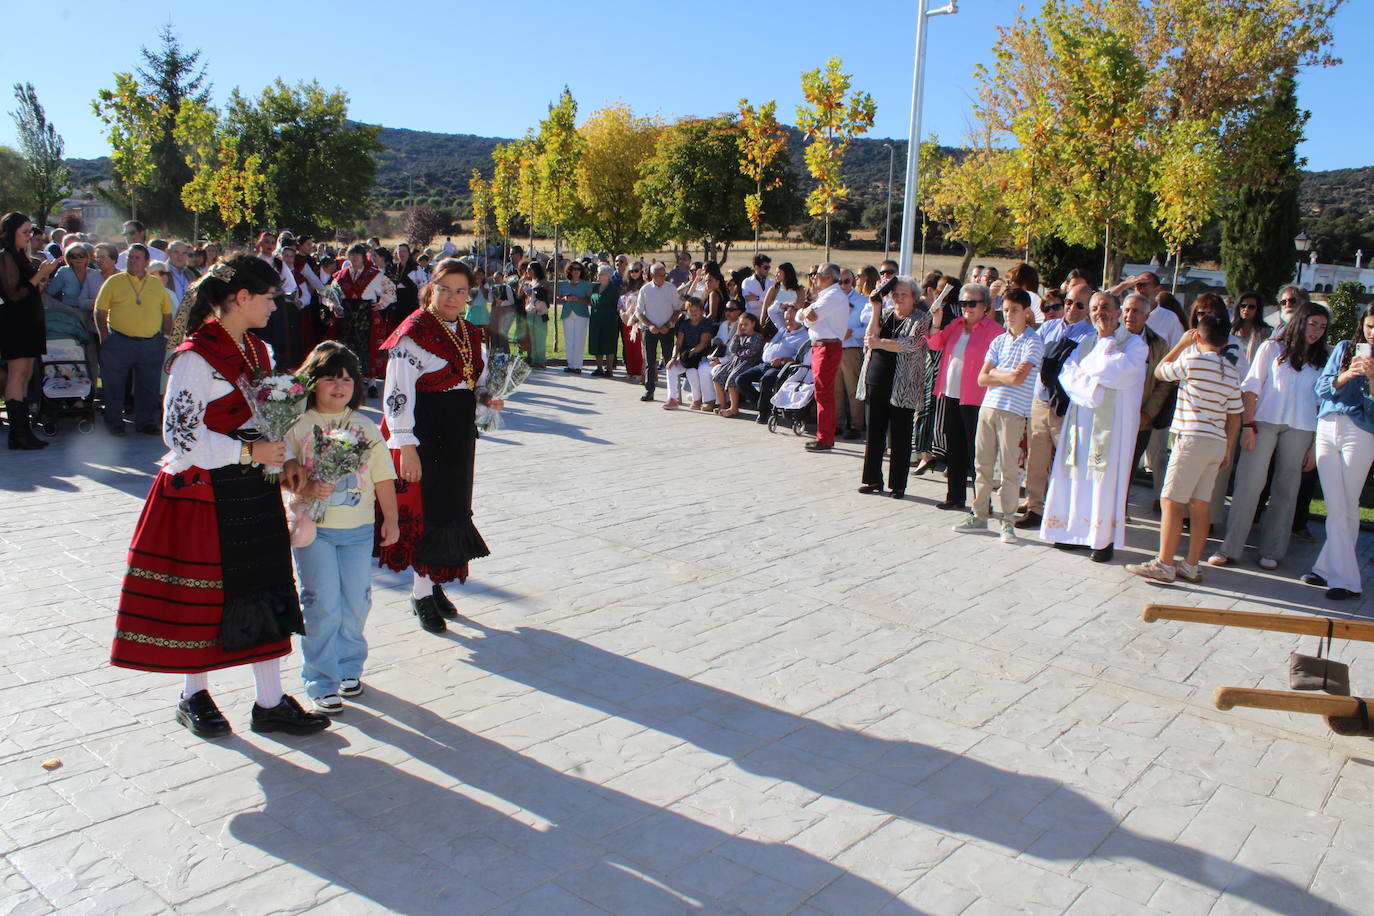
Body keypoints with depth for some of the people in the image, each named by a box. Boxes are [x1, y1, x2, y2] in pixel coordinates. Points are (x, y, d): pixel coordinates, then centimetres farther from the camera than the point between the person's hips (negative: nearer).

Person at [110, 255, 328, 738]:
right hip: (203, 494, -7)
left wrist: (284, 457, 5)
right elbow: (181, 435, -18)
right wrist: (248, 452, -17)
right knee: (201, 594, 7)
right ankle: (194, 696, 28)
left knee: (265, 589, 7)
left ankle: (270, 702, 16)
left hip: (253, 490, 7)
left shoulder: (258, 350, 9)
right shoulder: (194, 357, -15)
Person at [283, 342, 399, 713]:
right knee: (322, 604, -3)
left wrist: (391, 518, 8)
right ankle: (321, 682, 9)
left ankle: (348, 666, 28)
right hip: (313, 528, -3)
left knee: (356, 603, 6)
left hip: (358, 529, 3)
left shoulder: (366, 428, 7)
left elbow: (383, 477, 10)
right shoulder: (297, 425, -1)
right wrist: (305, 488, -23)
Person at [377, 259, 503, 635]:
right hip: (423, 433, -7)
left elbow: (477, 381, 21)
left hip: (459, 434, 7)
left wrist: (488, 398, -2)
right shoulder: (414, 332, -12)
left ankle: (435, 583, 27)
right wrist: (406, 446, -21)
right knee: (426, 509, -1)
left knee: (453, 508, 12)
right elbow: (397, 394, -16)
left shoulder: (469, 333, 10)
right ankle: (421, 593, 13)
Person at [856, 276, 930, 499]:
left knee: (900, 437, 1)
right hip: (876, 381, 5)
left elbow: (911, 344, -17)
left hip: (903, 386, -4)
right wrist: (876, 309, -8)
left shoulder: (922, 319, -1)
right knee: (874, 433, 9)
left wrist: (879, 343, -17)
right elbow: (870, 337, -2)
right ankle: (872, 479, 19)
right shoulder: (885, 313, 12)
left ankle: (898, 485, 10)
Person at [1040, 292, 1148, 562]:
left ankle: (1104, 539, 3)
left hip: (1112, 423, -5)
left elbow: (1118, 372, -20)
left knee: (1105, 478, -4)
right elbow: (1067, 375, 2)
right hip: (1081, 420, 5)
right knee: (1078, 476, 5)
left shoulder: (1134, 344, 0)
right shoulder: (1086, 344, 16)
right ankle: (1078, 531, 15)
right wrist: (1093, 387, -13)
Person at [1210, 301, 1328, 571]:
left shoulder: (1321, 361, 12)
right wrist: (1249, 425, -6)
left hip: (1300, 429, 2)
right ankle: (1230, 548, -3)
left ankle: (1272, 551, 11)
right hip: (1264, 422, -2)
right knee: (1249, 484, -7)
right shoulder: (1272, 349, 7)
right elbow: (1251, 387, 3)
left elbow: (1322, 404, 11)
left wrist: (1315, 445, 5)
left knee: (1286, 490, 3)